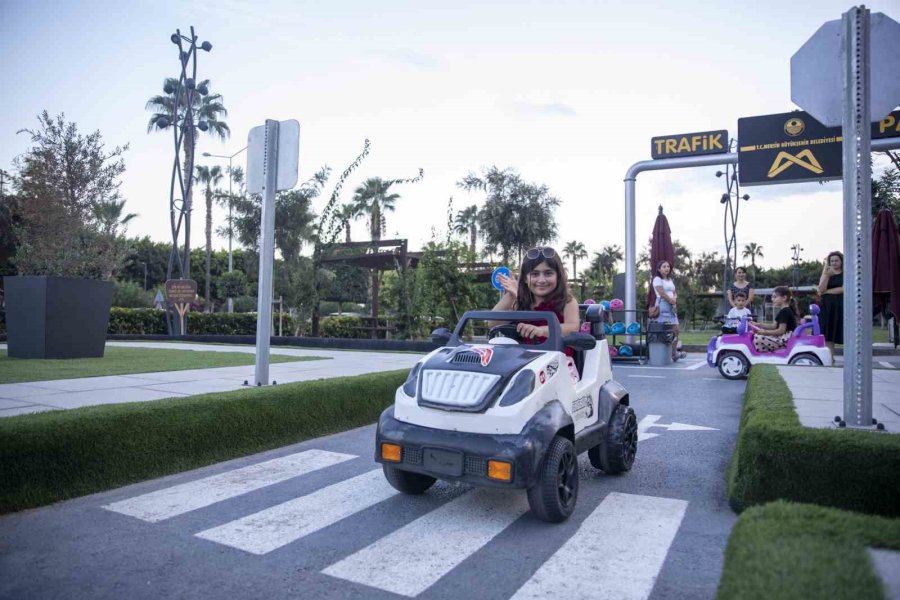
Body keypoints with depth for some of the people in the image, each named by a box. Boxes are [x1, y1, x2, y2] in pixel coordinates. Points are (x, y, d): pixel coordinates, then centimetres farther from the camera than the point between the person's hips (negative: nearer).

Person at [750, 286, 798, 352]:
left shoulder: (784, 311, -16)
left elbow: (781, 330, -23)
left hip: (785, 340, -11)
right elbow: (775, 327, 17)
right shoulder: (786, 310, 17)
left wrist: (765, 332, -20)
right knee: (757, 336, 12)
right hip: (781, 338, 11)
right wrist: (759, 325, 10)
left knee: (758, 339, -21)